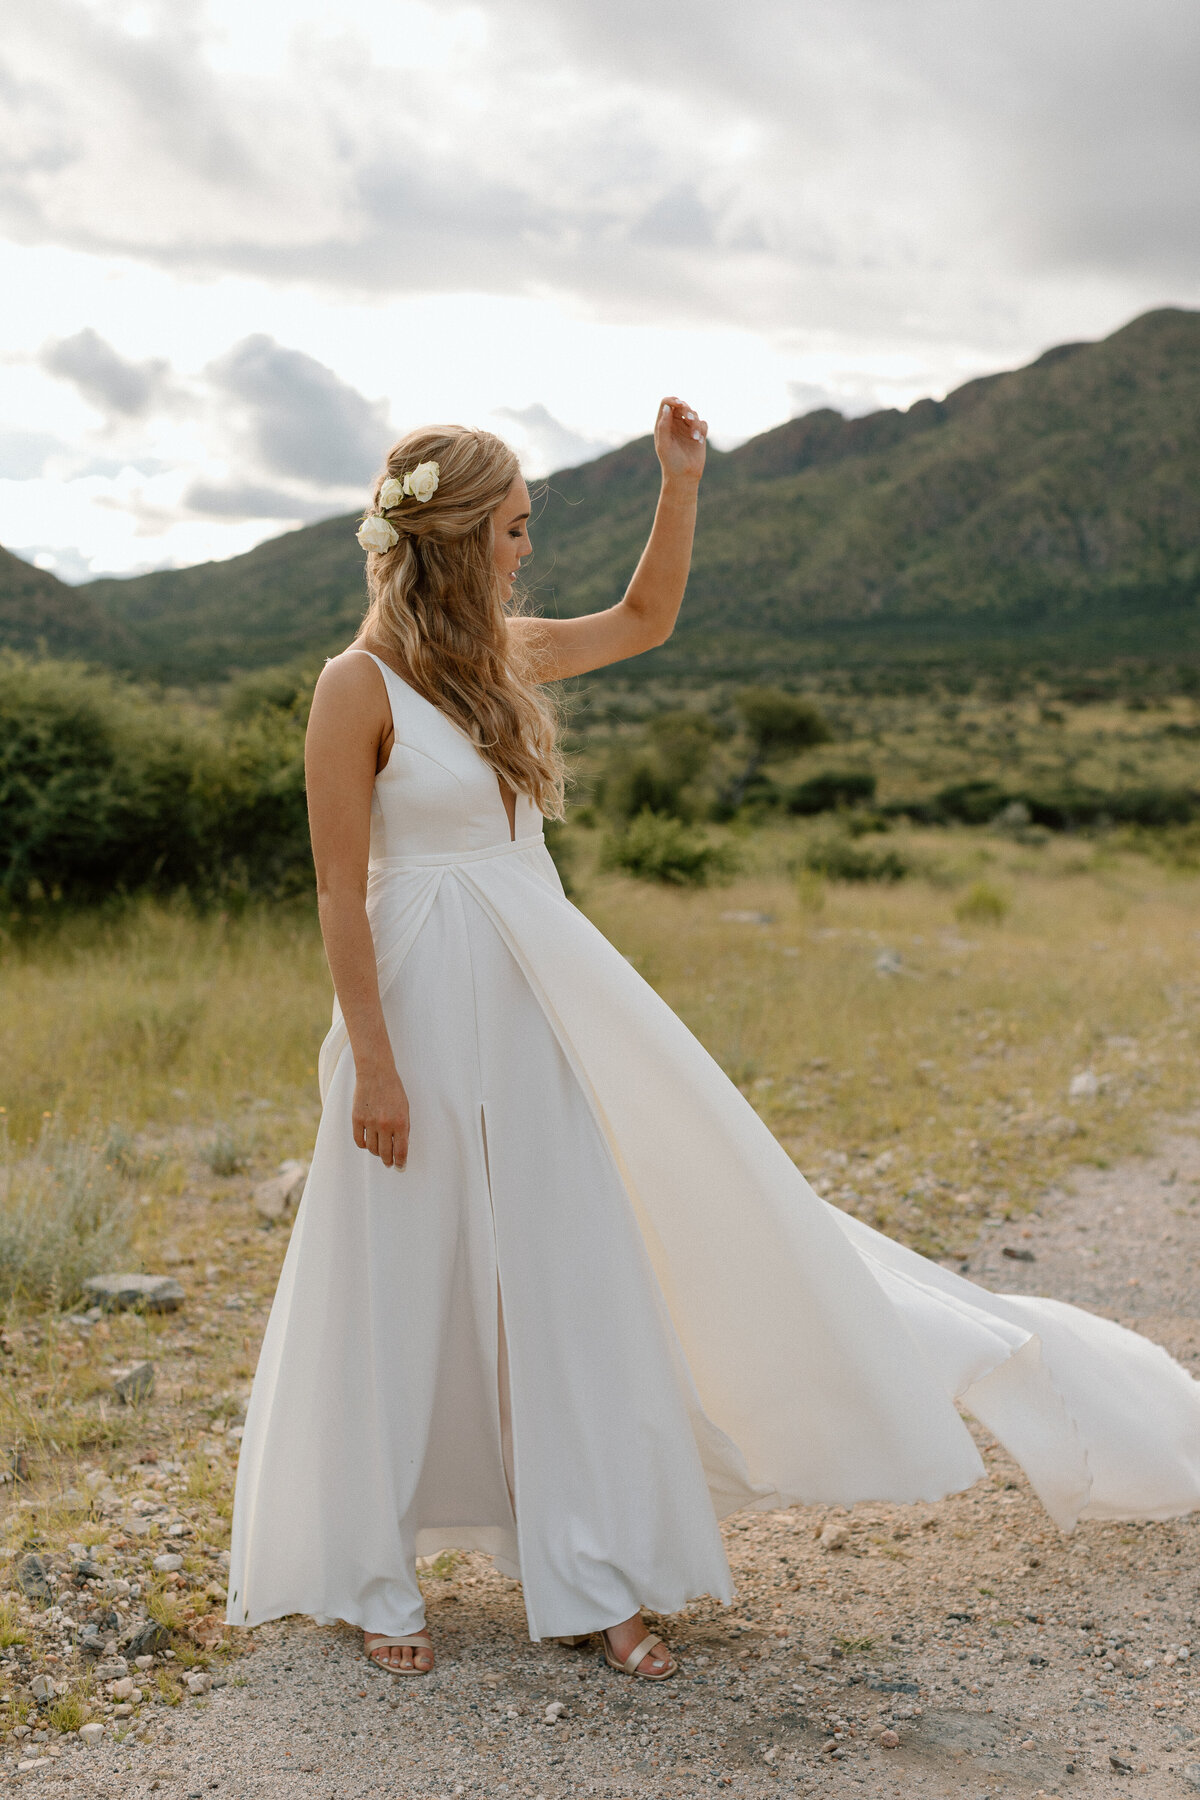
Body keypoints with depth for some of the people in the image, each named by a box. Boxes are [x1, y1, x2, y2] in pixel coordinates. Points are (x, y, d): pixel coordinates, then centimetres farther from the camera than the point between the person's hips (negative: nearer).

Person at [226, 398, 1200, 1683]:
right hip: (427, 999, -6)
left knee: (573, 1281, 8)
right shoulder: (359, 684, -12)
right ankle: (370, 1580, 24)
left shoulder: (502, 650, 7)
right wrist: (373, 1064, -15)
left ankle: (589, 1581, 20)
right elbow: (340, 894, -13)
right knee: (403, 1293, 5)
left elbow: (645, 619, 23)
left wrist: (681, 481, 12)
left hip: (549, 994, 7)